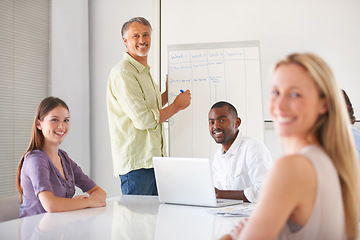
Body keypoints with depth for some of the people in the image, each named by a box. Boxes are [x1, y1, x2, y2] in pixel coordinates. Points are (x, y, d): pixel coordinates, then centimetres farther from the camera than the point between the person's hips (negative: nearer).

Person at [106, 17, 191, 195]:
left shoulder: (144, 72, 18)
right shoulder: (123, 73, -14)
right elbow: (143, 120, -20)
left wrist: (168, 93, 17)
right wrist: (177, 105, -9)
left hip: (153, 159, 9)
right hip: (136, 163, -9)